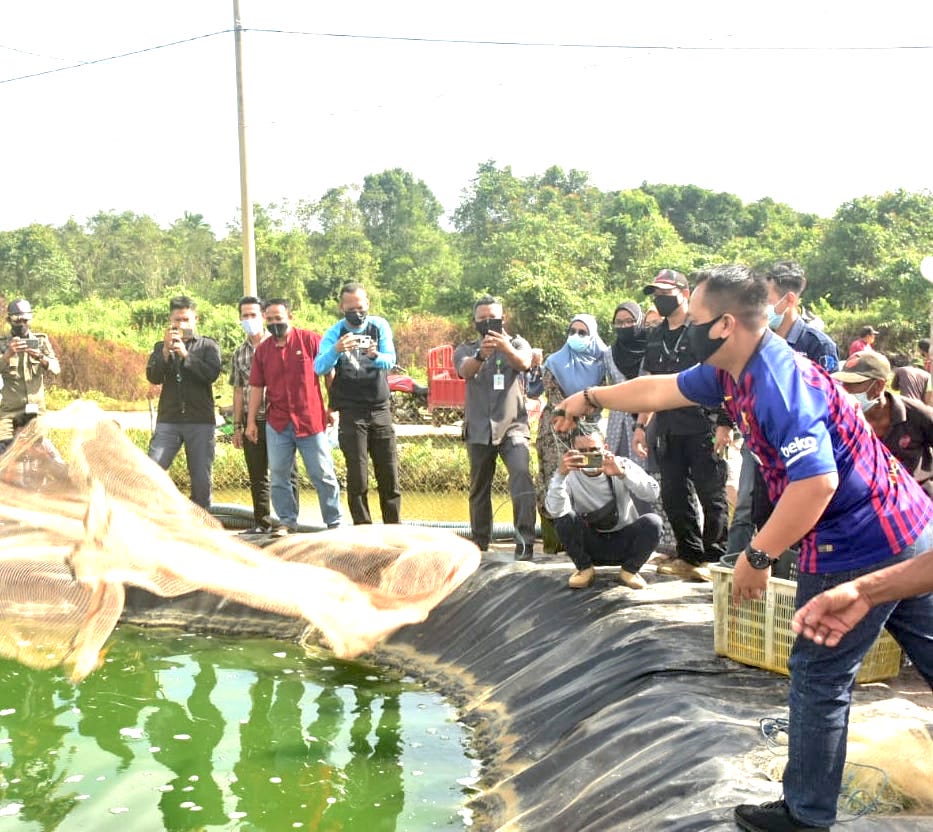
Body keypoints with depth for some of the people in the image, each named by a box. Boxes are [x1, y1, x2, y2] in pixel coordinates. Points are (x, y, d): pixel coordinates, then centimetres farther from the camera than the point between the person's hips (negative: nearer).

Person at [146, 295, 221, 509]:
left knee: (202, 479, 2)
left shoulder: (208, 346, 9)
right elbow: (153, 377, -1)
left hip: (201, 421, -1)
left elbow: (212, 374, -9)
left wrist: (185, 355, -16)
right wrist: (166, 350, -13)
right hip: (168, 421, 1)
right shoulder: (161, 347, 14)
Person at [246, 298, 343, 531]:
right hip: (277, 423, 4)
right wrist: (251, 421, 8)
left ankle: (335, 522, 10)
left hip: (310, 420, -3)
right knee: (278, 477, 6)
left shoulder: (310, 340, -4)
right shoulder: (262, 350, 7)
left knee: (323, 475, 1)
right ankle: (287, 521, 18)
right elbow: (256, 387, 10)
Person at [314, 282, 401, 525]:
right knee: (357, 478, -2)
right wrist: (335, 350, -38)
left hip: (380, 409, 2)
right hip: (351, 413, -2)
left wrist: (375, 356, -36)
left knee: (390, 475, 5)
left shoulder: (379, 326, 1)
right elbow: (319, 368, -18)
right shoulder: (334, 333, -3)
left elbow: (390, 360, -13)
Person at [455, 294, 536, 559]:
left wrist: (506, 348, -42)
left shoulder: (516, 343, 5)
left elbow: (524, 362, -19)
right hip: (479, 429, 2)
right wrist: (480, 354, -40)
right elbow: (464, 370, -17)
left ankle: (525, 542, -23)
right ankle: (479, 542, 24)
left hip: (513, 426, -2)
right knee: (479, 489, 11)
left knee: (522, 477, -22)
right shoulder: (467, 349, 8)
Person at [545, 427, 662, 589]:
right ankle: (585, 569, -3)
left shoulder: (621, 465, -10)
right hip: (591, 545, -1)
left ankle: (629, 570, -2)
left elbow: (653, 493, -26)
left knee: (653, 522, -27)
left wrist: (622, 473, -40)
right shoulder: (569, 476, -12)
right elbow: (555, 511, -30)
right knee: (564, 518, -27)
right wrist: (560, 474, -42)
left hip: (625, 543, 1)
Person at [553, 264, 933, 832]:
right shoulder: (733, 371, 7)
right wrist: (591, 398, 30)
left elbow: (816, 483, -30)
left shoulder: (777, 384, -24)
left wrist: (758, 557, -20)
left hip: (859, 550, -9)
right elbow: (661, 390, 21)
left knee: (820, 679, 5)